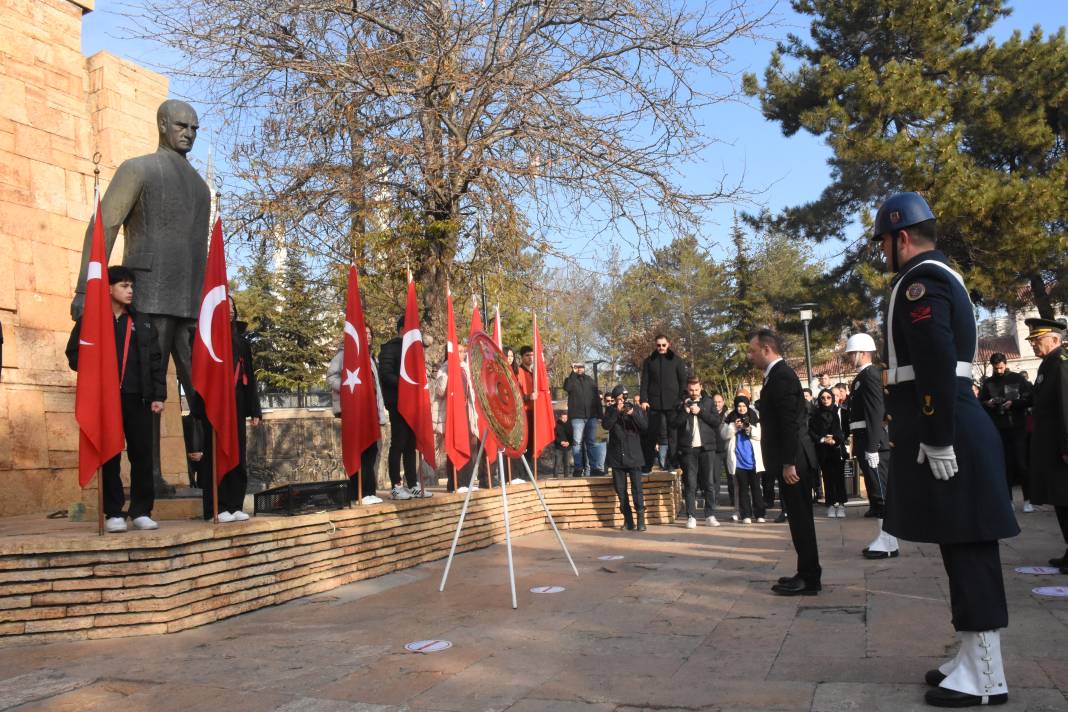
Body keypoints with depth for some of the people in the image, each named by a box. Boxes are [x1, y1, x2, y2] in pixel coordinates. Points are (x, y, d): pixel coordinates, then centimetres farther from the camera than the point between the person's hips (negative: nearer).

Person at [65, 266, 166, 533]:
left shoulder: (142, 322, 15)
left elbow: (155, 361, 11)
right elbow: (73, 354, 6)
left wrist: (158, 396, 4)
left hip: (137, 398, 2)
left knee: (142, 454, 0)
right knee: (109, 456, 0)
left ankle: (141, 511, 8)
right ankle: (114, 513, 7)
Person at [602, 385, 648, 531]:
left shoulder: (636, 409, 3)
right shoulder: (610, 410, 6)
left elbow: (645, 425, -8)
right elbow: (606, 425, -9)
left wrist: (633, 414, -21)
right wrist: (617, 411, -16)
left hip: (633, 456, -2)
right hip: (616, 457, 2)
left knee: (637, 489, -7)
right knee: (621, 491, 5)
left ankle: (641, 519, -2)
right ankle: (628, 520, 13)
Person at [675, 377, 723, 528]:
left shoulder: (708, 402, 9)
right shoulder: (681, 404, 7)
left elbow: (717, 421, -1)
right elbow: (674, 424, -2)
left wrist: (700, 412, -9)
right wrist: (685, 411, -13)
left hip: (706, 447, 1)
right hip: (688, 449, -1)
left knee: (709, 482, 3)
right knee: (690, 484, 0)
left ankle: (710, 515, 10)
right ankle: (691, 517, 3)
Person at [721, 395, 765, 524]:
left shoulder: (754, 417, 5)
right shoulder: (730, 418, 6)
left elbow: (760, 435, 0)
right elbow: (724, 434, 0)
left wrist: (749, 428, -17)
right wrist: (734, 426, -15)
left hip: (753, 459, 0)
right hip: (738, 460, 0)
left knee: (756, 486, 3)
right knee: (743, 488, 4)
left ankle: (760, 514, 7)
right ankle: (746, 515, 6)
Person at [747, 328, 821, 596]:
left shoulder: (782, 376, -15)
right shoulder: (777, 375, 15)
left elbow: (790, 423, -21)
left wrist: (788, 463, -22)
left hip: (792, 460, -10)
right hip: (789, 460, 10)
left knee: (800, 519, -3)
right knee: (799, 518, 14)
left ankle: (809, 579, 4)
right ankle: (807, 574, 23)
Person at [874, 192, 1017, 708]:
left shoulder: (919, 281, -12)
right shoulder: (942, 277, 21)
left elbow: (938, 364, -23)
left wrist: (937, 441, -22)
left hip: (944, 436, -10)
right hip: (954, 429, 10)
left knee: (967, 552, -4)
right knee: (966, 551, 13)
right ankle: (974, 661, 23)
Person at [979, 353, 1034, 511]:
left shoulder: (1018, 378, 4)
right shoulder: (988, 383, 10)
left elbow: (1030, 399, -1)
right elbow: (979, 403, 12)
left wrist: (1014, 403, -16)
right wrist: (987, 403, -9)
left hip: (1018, 427, -2)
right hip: (998, 429, 2)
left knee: (1022, 464, -3)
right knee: (1005, 465, 5)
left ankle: (1027, 500, 3)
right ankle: (1008, 499, 10)